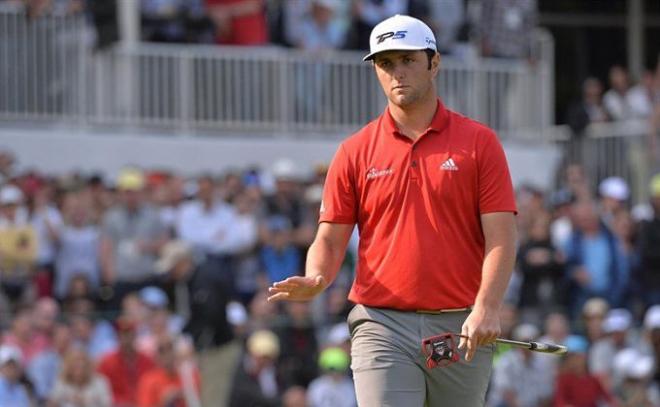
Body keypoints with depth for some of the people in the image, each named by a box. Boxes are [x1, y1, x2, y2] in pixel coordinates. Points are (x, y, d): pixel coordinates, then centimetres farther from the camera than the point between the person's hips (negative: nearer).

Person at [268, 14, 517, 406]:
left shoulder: (479, 143, 4)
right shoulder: (355, 152, 8)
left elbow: (501, 236, -3)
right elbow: (331, 239, 8)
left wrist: (487, 308, -17)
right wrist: (315, 279, -14)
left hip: (464, 329, 0)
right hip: (383, 325, 0)